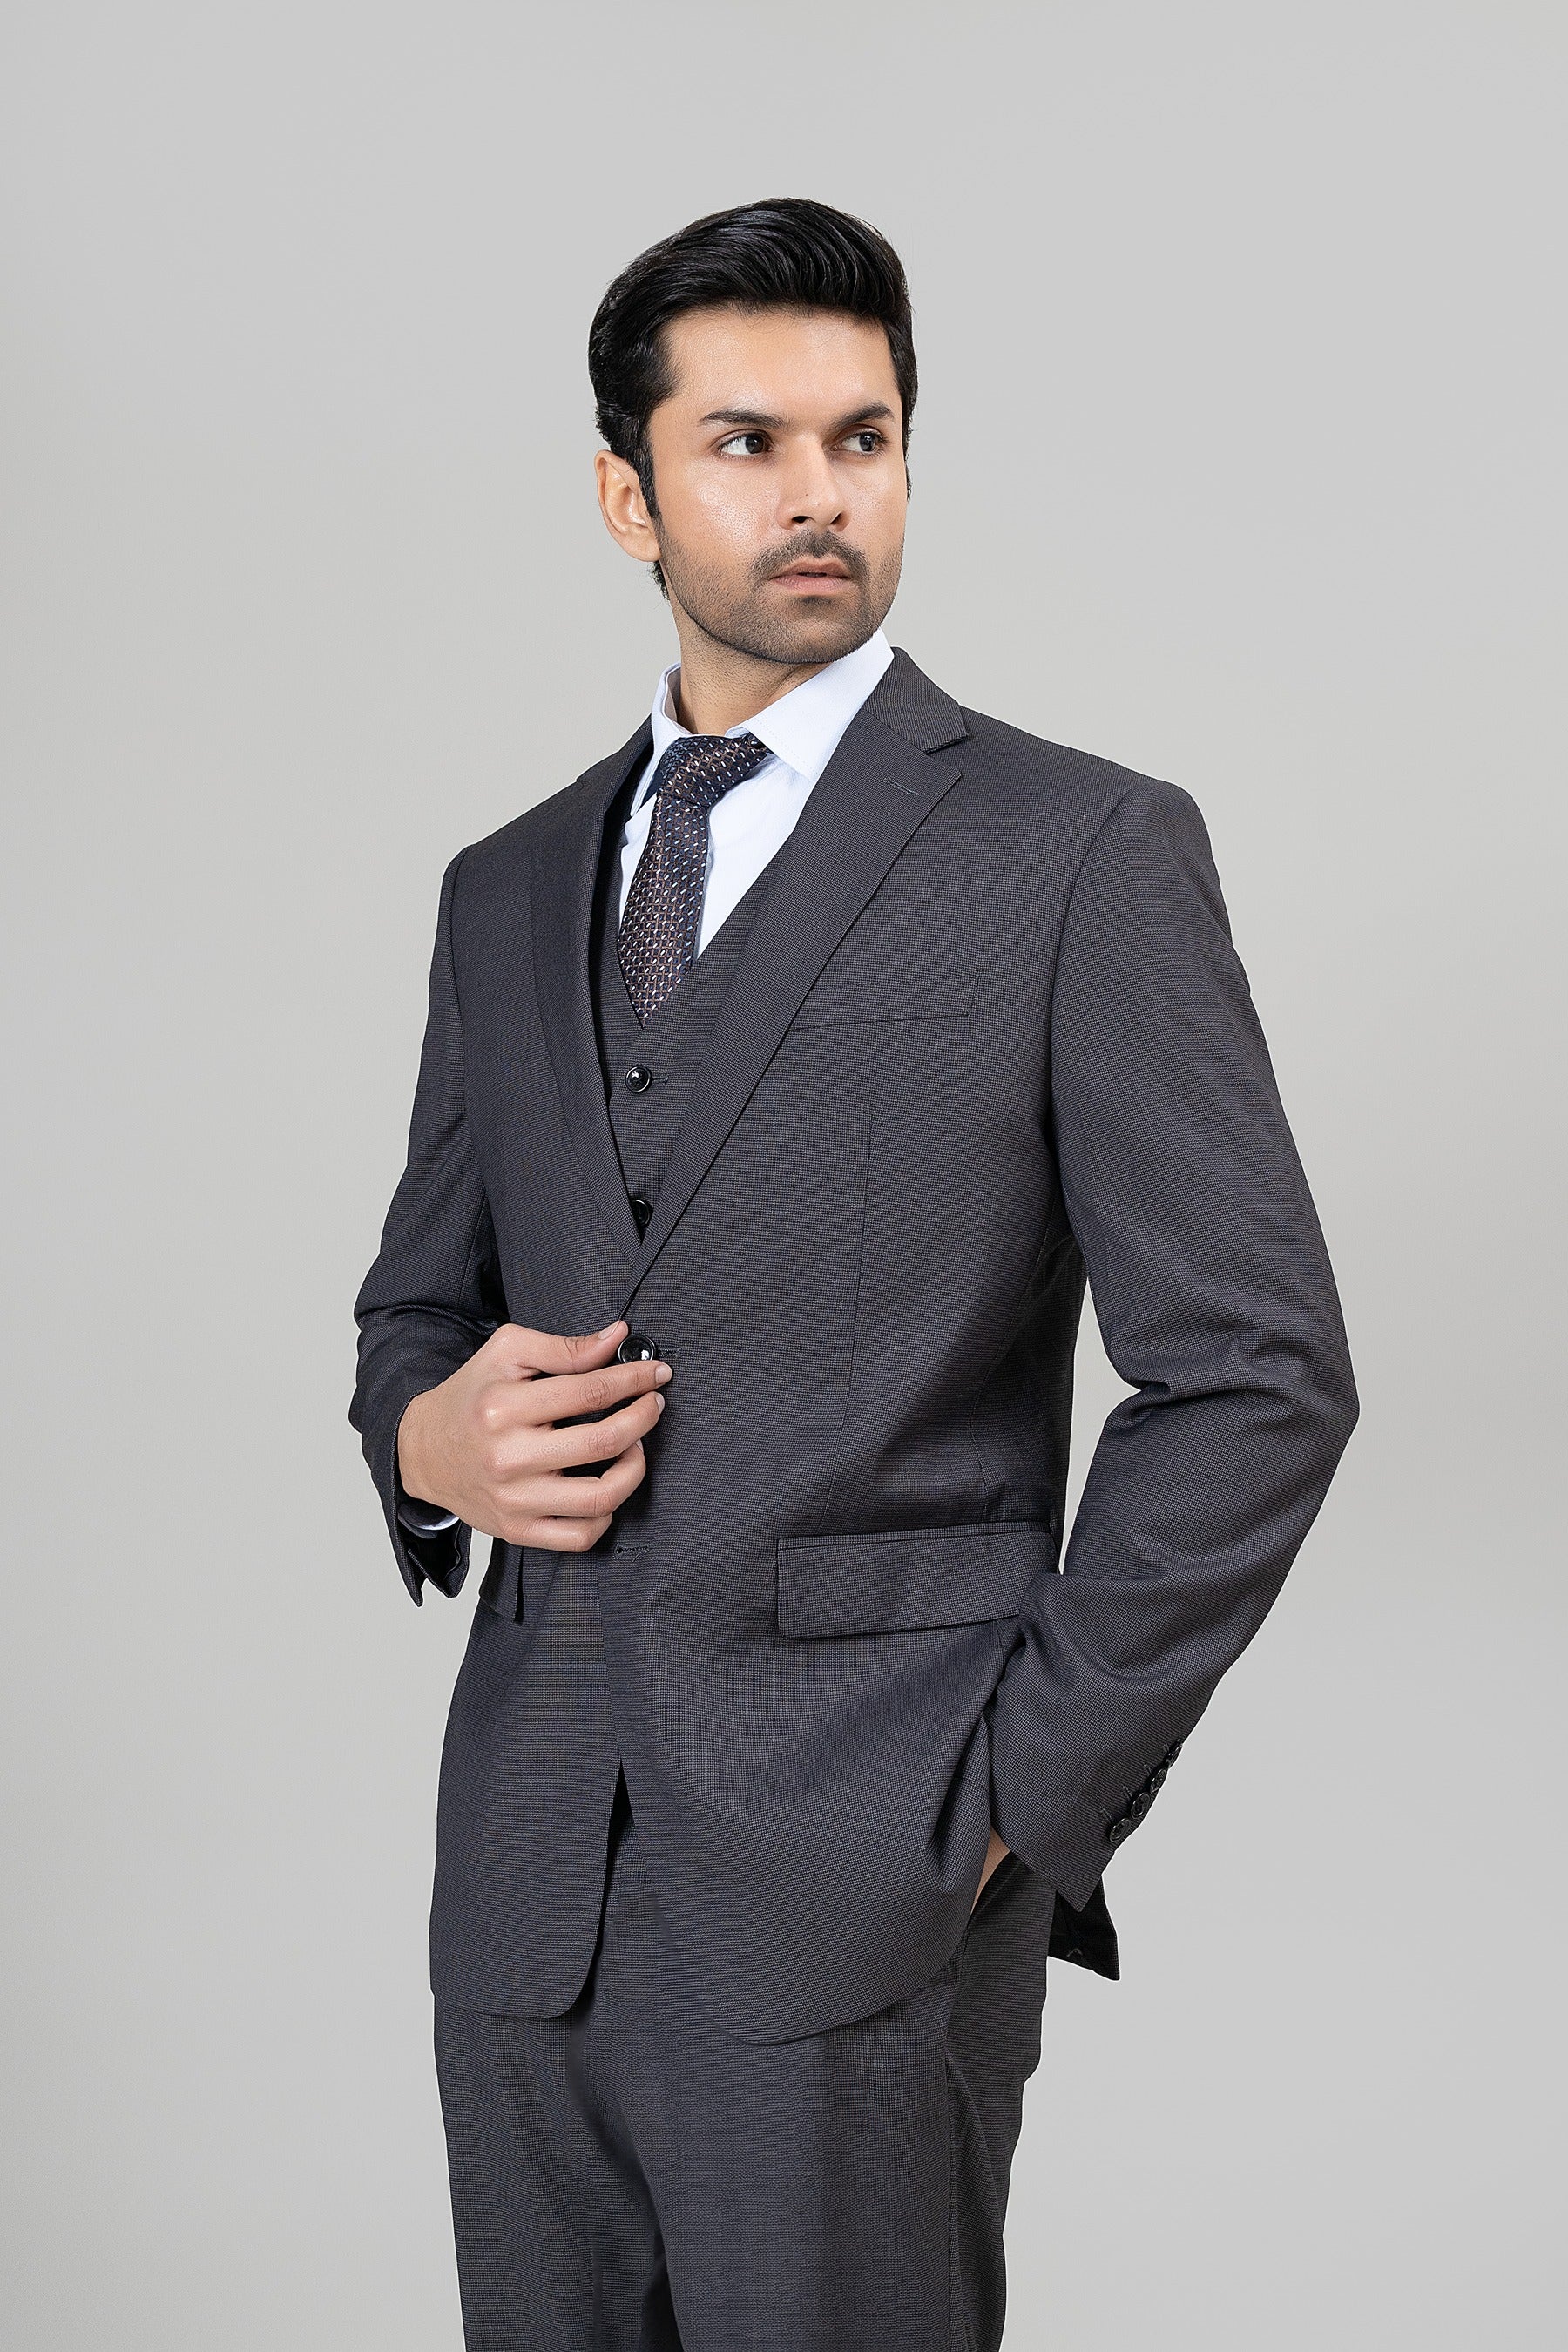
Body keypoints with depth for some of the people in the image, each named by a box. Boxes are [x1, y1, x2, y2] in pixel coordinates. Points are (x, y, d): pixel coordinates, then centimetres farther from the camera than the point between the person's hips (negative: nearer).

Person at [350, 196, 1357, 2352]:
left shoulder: (1085, 854, -4)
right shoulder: (508, 892, 12)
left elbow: (1255, 1373, -7)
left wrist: (1021, 1801, -9)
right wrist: (426, 1431, -3)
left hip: (861, 1881, -4)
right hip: (525, 1873, 5)